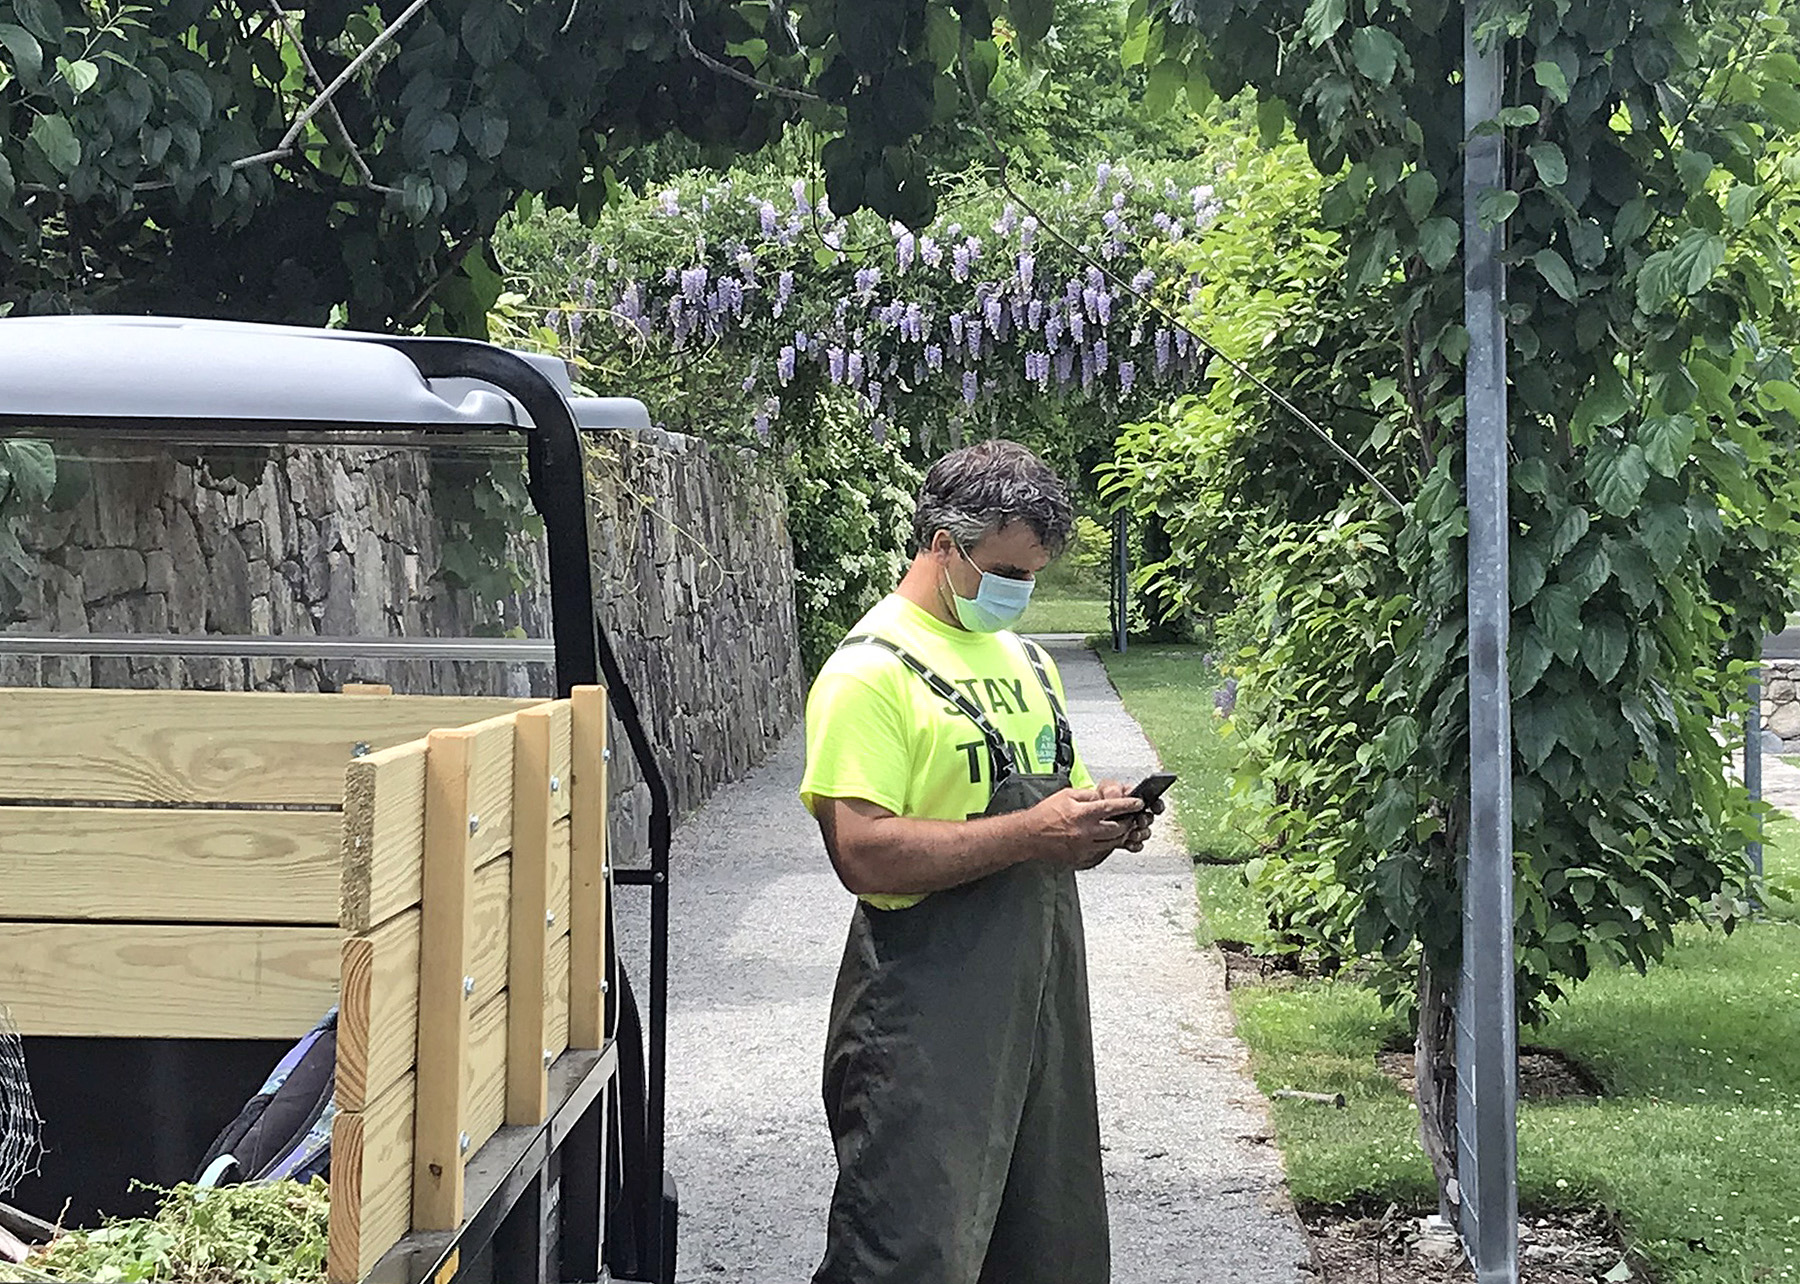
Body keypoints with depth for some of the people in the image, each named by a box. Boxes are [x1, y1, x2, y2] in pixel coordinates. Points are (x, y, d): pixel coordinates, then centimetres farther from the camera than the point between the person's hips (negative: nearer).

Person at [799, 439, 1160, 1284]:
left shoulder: (1026, 661, 16)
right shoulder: (871, 672, -11)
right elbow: (865, 854, -22)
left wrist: (1102, 822, 1)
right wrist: (1033, 832, -23)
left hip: (1044, 991, 8)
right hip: (929, 1012, -8)